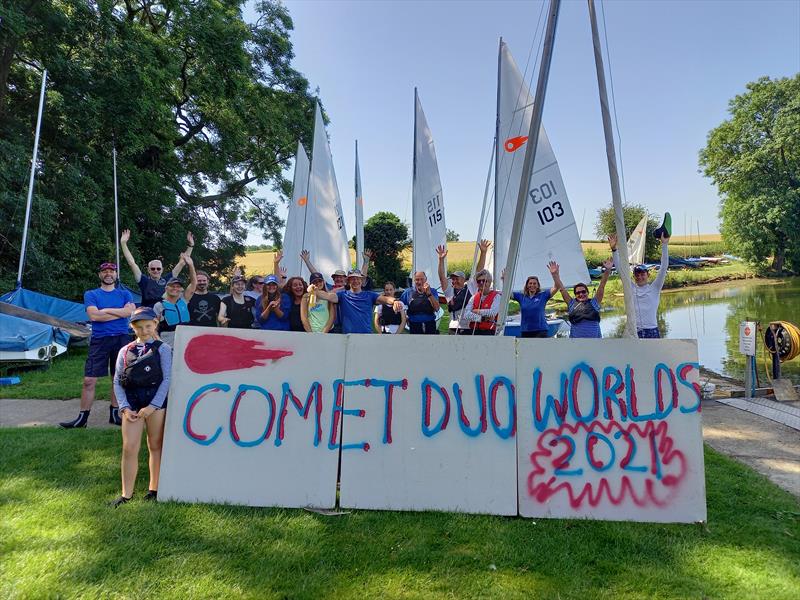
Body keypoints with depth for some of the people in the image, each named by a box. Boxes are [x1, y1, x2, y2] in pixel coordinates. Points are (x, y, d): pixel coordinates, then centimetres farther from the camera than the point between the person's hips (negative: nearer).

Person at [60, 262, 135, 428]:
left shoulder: (125, 294, 11)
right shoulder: (91, 295, 9)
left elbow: (130, 311, -8)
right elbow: (93, 315, -9)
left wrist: (105, 310, -8)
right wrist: (120, 312, -6)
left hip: (121, 338, 1)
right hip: (99, 340, -1)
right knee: (89, 380, -3)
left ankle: (114, 414, 19)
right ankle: (82, 417, 6)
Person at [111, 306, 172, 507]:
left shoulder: (162, 349, 0)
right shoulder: (125, 351, 9)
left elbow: (166, 379, -6)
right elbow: (117, 382, 6)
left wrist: (153, 406, -13)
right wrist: (124, 407, -5)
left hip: (156, 400, -2)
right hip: (131, 401, 2)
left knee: (155, 446, 9)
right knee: (129, 449, -1)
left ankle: (154, 488, 23)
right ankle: (126, 494, 9)